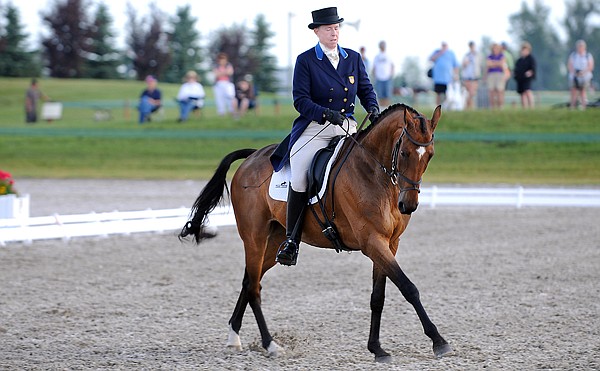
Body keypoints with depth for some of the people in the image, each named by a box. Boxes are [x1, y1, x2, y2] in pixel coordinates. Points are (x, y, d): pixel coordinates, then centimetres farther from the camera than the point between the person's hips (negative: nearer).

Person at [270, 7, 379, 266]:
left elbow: (366, 90, 16)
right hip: (314, 128, -4)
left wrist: (373, 109, -6)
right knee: (299, 178, -22)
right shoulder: (305, 61, 1)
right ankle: (291, 240, -13)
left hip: (347, 127, 4)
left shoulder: (354, 58, 13)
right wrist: (326, 113, -21)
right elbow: (300, 100, -6)